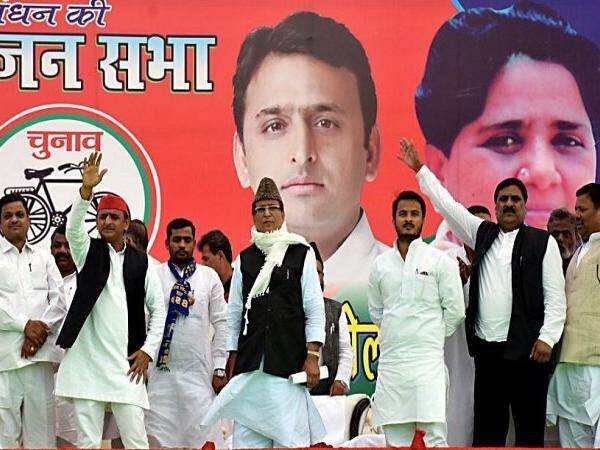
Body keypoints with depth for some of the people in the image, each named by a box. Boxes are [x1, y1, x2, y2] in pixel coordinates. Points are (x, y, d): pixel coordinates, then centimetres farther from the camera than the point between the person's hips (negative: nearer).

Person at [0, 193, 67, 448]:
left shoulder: (44, 259, 19)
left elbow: (59, 301, 9)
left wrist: (42, 328, -7)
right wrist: (25, 325, -12)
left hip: (40, 352, 3)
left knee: (41, 424, 3)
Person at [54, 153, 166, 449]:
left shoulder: (140, 261, 9)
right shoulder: (88, 252, 8)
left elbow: (158, 308, 10)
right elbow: (73, 229, -13)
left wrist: (148, 350, -1)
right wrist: (86, 189, -28)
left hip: (126, 363, 0)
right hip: (86, 361, 0)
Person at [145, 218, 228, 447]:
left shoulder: (209, 277, 6)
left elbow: (222, 325, 6)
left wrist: (220, 368, 1)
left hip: (199, 371, 0)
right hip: (161, 370, 0)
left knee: (202, 436, -2)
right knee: (160, 437, 1)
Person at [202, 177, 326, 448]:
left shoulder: (302, 254, 5)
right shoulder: (244, 260, 12)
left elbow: (315, 310, 2)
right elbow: (234, 314, 14)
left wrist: (312, 356, -5)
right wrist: (232, 361, 9)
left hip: (289, 360, -3)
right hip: (250, 362, 3)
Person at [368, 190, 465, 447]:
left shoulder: (440, 261, 0)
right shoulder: (381, 264, 11)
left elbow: (455, 311, 1)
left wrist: (432, 336, 7)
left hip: (427, 359, -4)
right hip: (389, 360, 4)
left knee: (434, 436, -8)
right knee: (396, 440, 6)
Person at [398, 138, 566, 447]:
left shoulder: (542, 242, 1)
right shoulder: (482, 234, 13)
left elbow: (555, 296, -2)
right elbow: (447, 204, 16)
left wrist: (547, 338, -11)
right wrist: (419, 169, 17)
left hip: (525, 349, -4)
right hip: (486, 348, 4)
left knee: (530, 426, 0)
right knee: (487, 426, 6)